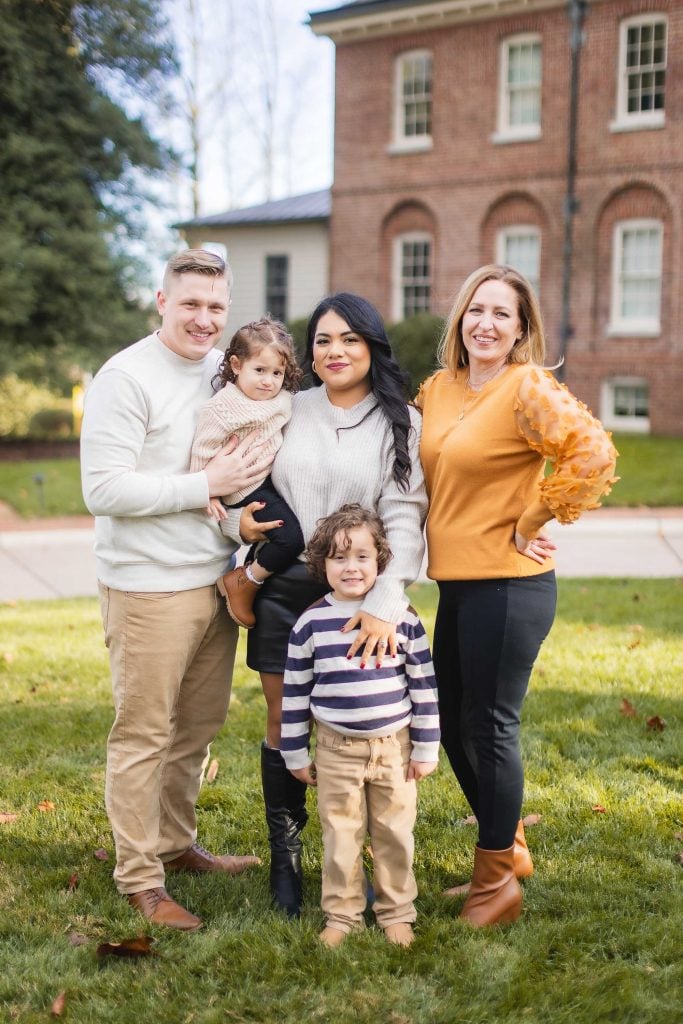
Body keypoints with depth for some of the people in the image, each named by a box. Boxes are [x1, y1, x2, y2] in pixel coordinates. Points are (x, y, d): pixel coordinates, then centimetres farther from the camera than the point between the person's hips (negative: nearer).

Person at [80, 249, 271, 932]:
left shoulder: (226, 371, 11)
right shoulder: (127, 377, -12)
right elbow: (103, 489, -18)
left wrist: (246, 488, 2)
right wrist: (206, 485, -18)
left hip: (216, 579, 7)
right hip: (149, 588, -7)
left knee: (200, 723, 16)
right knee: (144, 733, 0)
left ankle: (175, 844, 32)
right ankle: (138, 877, 12)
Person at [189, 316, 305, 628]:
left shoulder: (283, 399, 4)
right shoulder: (223, 407, -18)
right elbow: (204, 451, -16)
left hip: (277, 478, 9)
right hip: (248, 488, -9)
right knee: (290, 537, -19)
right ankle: (243, 582, -2)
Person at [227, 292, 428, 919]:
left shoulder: (401, 422, 1)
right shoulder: (287, 411, 8)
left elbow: (404, 519, -8)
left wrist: (385, 603, -21)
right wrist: (237, 521, -8)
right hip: (282, 586, 2)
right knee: (283, 723, 6)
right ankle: (285, 856, 21)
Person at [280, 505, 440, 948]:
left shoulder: (403, 618, -6)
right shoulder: (311, 623, -5)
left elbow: (424, 686, 0)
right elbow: (295, 692, 3)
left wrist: (426, 749, 1)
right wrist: (296, 754, 5)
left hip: (394, 747, 0)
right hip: (337, 749, 0)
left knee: (395, 834, 9)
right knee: (340, 836, 7)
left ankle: (397, 912, 25)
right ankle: (342, 914, 22)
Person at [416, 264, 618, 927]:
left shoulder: (528, 389, -12)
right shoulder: (437, 389, 10)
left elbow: (593, 456, -24)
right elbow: (414, 465, 27)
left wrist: (531, 524, -16)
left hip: (508, 586, -8)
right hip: (456, 583, 8)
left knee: (488, 728, 1)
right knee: (451, 725, 15)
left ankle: (497, 881, 17)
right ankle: (509, 848, 34)